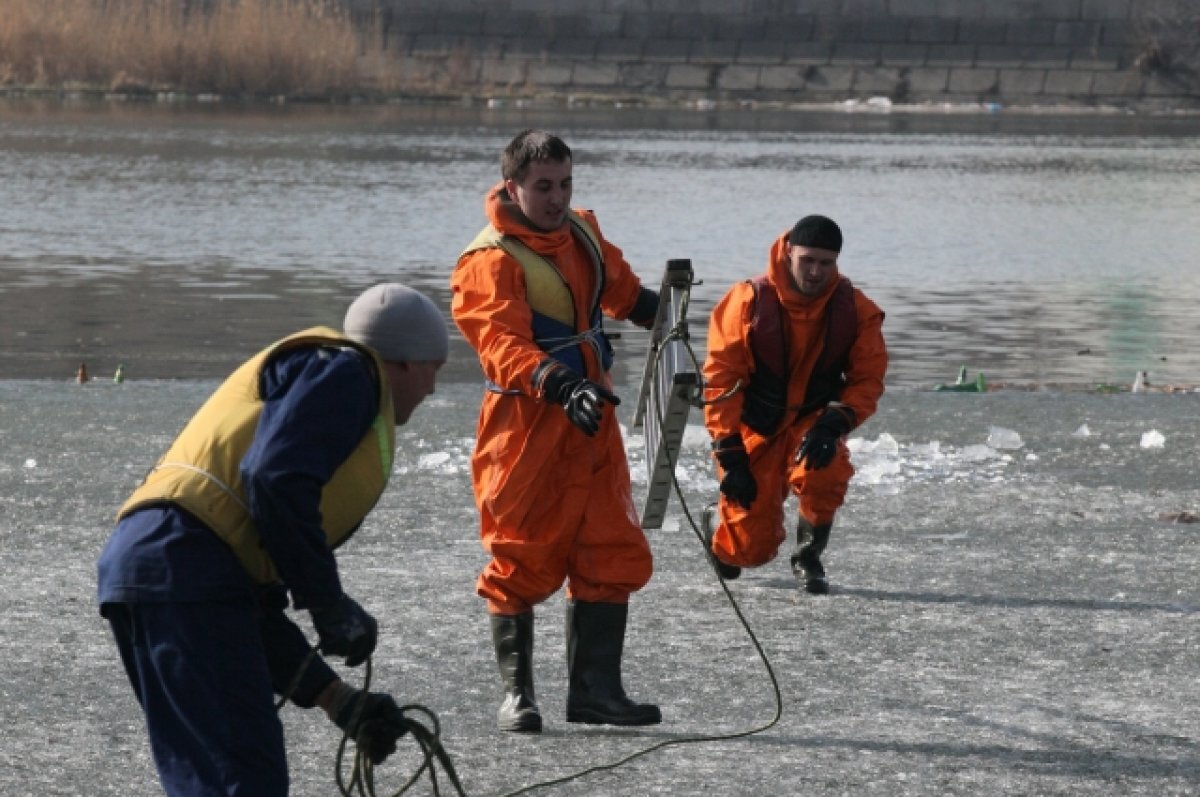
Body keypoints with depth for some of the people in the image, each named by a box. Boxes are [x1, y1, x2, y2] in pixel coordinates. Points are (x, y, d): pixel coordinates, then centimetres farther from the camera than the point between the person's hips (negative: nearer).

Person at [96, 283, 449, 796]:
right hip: (186, 564, -10)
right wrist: (331, 605, -9)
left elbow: (255, 600, 27)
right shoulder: (345, 369, 4)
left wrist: (337, 698, 23)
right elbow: (275, 481, -16)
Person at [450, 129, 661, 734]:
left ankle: (594, 689, 15)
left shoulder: (581, 234, 10)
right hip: (527, 428, -7)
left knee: (613, 557, 6)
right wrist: (558, 386, -43)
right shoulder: (489, 262, -14)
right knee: (522, 561, -2)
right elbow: (502, 343, -28)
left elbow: (620, 289, 31)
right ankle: (516, 694, 10)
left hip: (592, 422, 7)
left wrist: (656, 309, 13)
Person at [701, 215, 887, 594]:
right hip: (755, 429, -1)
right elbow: (720, 380, -13)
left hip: (813, 421, 1)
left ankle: (808, 556, -5)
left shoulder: (856, 310, -9)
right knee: (750, 549, -5)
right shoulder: (749, 301, -16)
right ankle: (718, 523, 35)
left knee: (826, 470, -35)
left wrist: (834, 424, -26)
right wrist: (730, 457, -17)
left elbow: (867, 379, -6)